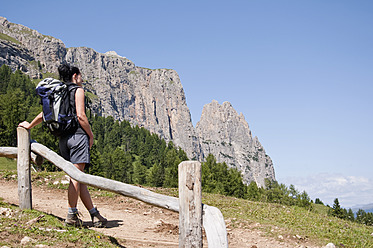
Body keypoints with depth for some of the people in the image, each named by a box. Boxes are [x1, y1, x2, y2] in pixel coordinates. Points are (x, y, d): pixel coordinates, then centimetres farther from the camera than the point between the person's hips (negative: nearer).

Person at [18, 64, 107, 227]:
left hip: (63, 138, 8)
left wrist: (29, 125, 37)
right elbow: (80, 116, -12)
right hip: (78, 135, -7)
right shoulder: (78, 90, -2)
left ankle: (94, 214, 11)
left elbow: (44, 114, 21)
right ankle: (71, 215, -6)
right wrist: (91, 135, -3)